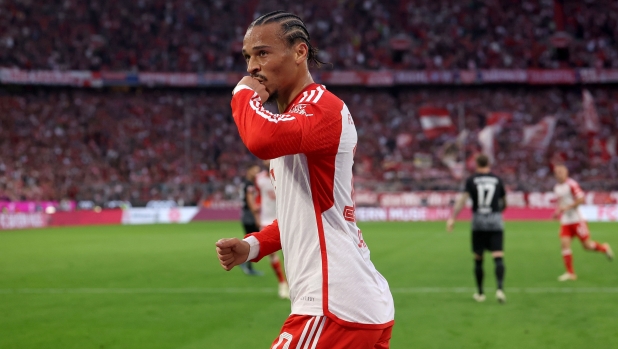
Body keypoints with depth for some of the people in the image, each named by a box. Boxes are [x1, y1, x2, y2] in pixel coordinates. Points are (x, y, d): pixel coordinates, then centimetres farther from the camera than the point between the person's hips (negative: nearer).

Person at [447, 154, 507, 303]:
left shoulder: (471, 180, 2)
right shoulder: (497, 180, 7)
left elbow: (462, 199, -9)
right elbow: (504, 202, 17)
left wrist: (452, 217, -11)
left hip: (478, 220, 0)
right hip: (496, 221, 0)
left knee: (478, 259, 10)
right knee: (498, 257, -6)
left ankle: (480, 293, 17)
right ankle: (500, 288, -25)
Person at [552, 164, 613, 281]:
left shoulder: (571, 184, -13)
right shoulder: (556, 188, 10)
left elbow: (581, 199, -18)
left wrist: (568, 207, -24)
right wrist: (557, 212, 8)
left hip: (577, 220, -6)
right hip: (565, 222, 6)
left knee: (587, 245, -1)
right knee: (564, 244, -8)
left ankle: (604, 248, 31)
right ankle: (570, 273, -3)